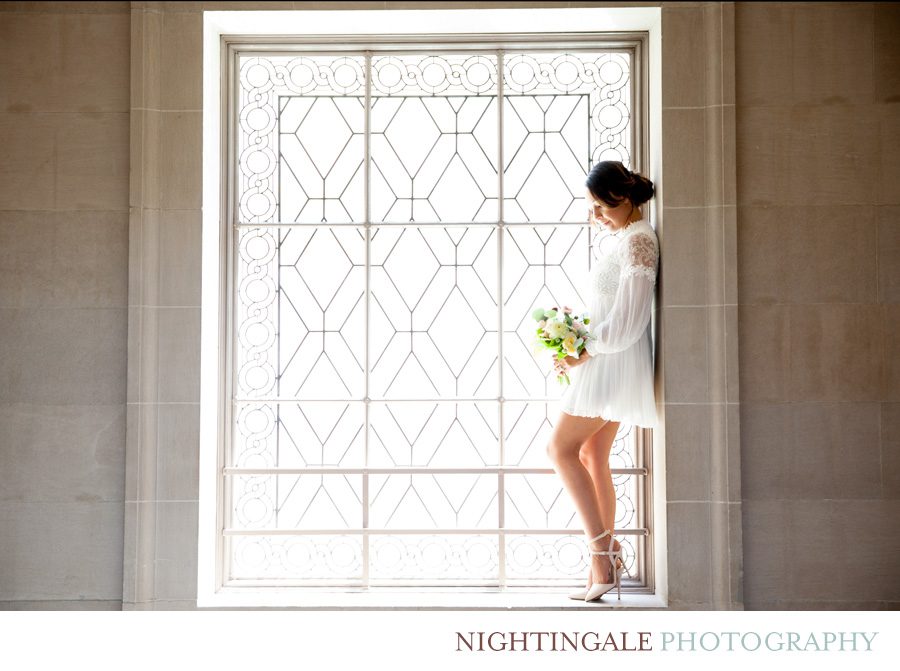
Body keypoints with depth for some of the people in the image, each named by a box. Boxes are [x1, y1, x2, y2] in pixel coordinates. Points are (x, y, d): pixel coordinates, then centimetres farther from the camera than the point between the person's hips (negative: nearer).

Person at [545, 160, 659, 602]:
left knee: (562, 448, -8)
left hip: (612, 362, -10)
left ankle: (603, 549, -8)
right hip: (605, 362, 10)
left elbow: (626, 321, -20)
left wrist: (582, 355, -15)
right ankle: (604, 565, 12)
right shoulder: (618, 238, 17)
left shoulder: (638, 240, -14)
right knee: (592, 457, 8)